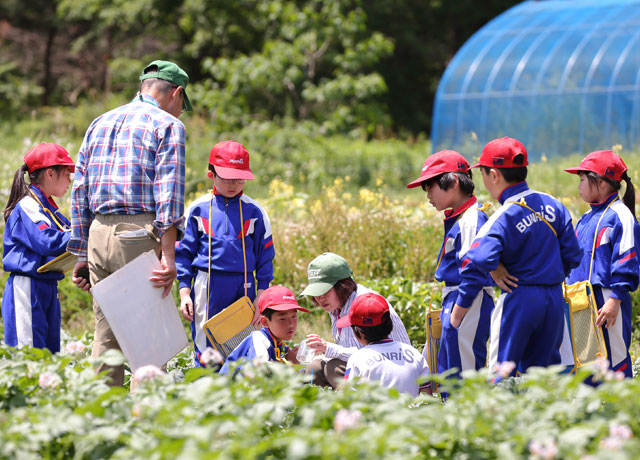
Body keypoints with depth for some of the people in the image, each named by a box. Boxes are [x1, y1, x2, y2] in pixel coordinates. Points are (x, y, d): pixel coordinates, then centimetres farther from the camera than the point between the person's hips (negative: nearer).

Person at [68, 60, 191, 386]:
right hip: (139, 235, -6)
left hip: (98, 235, 6)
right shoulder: (167, 125, 1)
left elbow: (79, 192, 18)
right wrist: (168, 255, -16)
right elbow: (168, 193, -10)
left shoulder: (99, 124, 21)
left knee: (106, 335, 10)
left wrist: (81, 255, 19)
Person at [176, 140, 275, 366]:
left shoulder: (254, 212, 6)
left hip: (244, 287, 1)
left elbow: (265, 257, 10)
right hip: (207, 287, -1)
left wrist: (261, 298, 4)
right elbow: (184, 252, 8)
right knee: (205, 349, 0)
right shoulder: (198, 209, 4)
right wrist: (184, 293, 1)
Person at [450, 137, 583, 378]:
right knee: (544, 366, 15)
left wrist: (461, 306, -16)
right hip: (555, 299, 6)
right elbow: (573, 255, 8)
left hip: (518, 299, -6)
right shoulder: (553, 205, 3)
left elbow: (477, 263, -25)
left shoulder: (503, 218, -16)